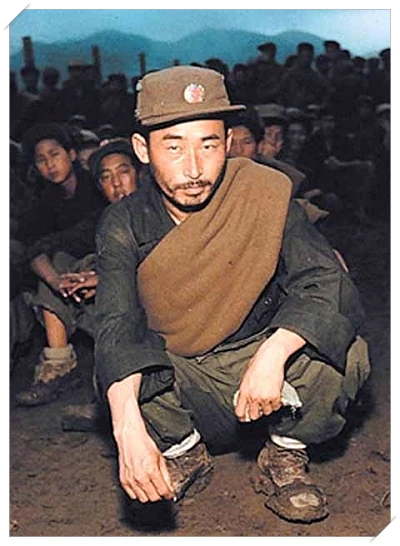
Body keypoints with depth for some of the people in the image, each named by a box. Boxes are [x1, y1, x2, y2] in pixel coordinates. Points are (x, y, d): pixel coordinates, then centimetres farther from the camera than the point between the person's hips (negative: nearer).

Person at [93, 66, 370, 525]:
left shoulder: (265, 197, -16)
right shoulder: (124, 226, -13)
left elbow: (328, 283, -23)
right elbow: (117, 328, -25)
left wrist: (272, 354, -42)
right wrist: (129, 429, -44)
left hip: (264, 365, -1)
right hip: (176, 377, 1)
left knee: (346, 354, -27)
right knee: (115, 374, -28)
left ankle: (284, 456, 2)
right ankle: (184, 454, 4)